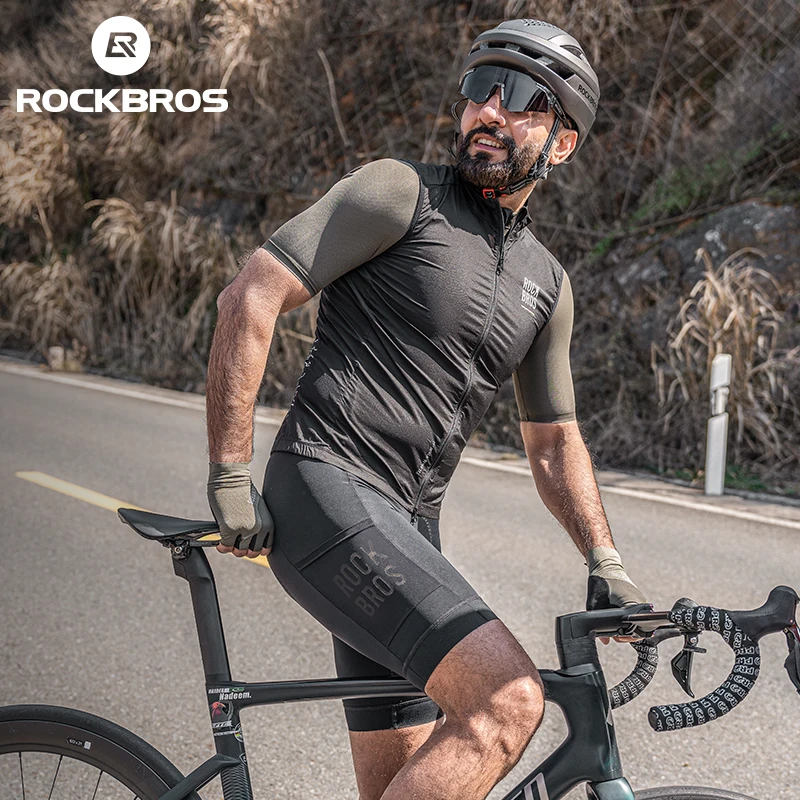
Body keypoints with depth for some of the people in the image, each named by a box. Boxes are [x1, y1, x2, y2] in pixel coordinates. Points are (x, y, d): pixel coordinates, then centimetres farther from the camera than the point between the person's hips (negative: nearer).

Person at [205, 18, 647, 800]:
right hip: (326, 498, -8)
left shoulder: (547, 282, 16)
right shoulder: (400, 192, -5)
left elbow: (553, 441, 21)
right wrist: (230, 479, -12)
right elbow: (249, 298, -10)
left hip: (407, 527, 8)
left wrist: (604, 559, 8)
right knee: (508, 699, -23)